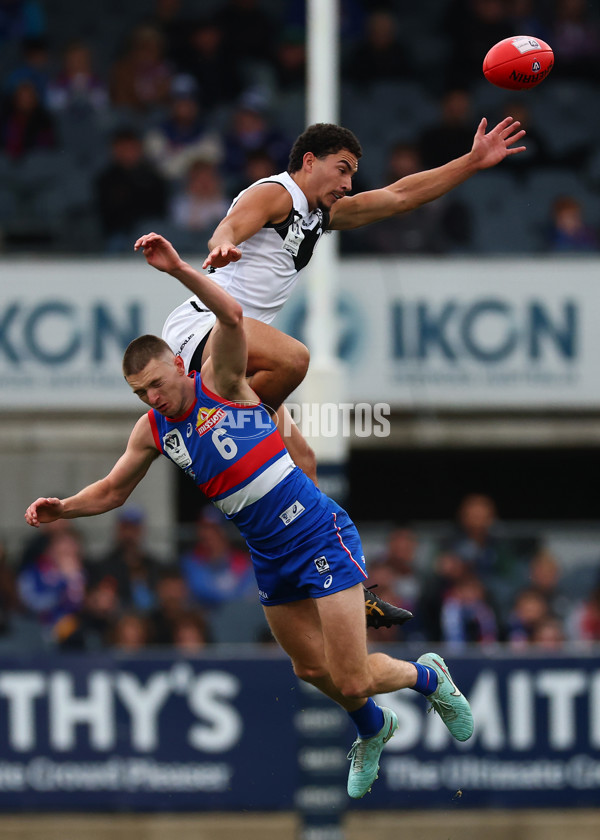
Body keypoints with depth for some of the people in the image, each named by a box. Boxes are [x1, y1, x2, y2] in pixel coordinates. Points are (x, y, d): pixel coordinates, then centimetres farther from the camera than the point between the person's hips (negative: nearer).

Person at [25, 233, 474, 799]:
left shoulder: (220, 383, -12)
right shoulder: (152, 432, 4)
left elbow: (232, 316, -31)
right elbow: (112, 490, 17)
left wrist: (179, 269, -44)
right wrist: (61, 508, -2)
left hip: (320, 535, -7)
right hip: (269, 558, 7)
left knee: (353, 680, -9)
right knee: (311, 669, 17)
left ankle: (427, 677, 21)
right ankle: (372, 731, 46)